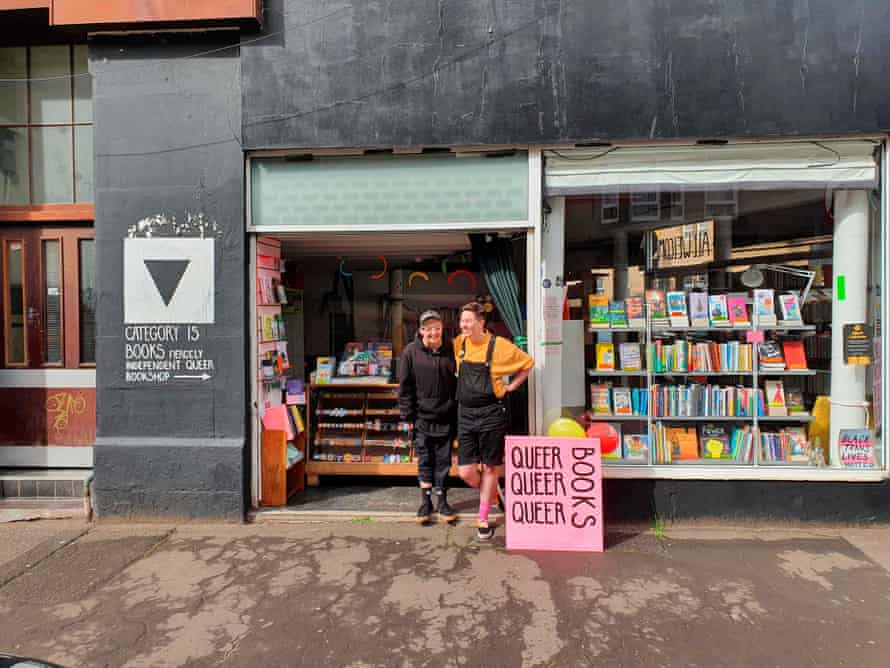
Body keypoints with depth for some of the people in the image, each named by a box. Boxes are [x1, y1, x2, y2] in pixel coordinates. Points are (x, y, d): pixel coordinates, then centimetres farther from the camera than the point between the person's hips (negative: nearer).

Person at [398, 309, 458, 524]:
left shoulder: (451, 350, 1)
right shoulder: (411, 352, -3)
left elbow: (460, 381, 7)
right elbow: (405, 385, -1)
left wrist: (459, 409, 4)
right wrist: (407, 414, -4)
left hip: (446, 416, 1)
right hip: (422, 416, -1)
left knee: (443, 461, 10)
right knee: (424, 460, 8)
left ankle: (442, 501, 23)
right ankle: (425, 501, 22)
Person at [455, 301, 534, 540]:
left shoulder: (499, 345, -8)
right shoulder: (459, 343, 5)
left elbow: (527, 364, 4)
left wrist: (511, 386, -2)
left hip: (491, 414, -4)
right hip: (466, 414, 4)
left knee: (490, 468, 8)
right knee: (466, 472, 2)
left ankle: (483, 519, 24)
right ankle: (489, 494, 35)